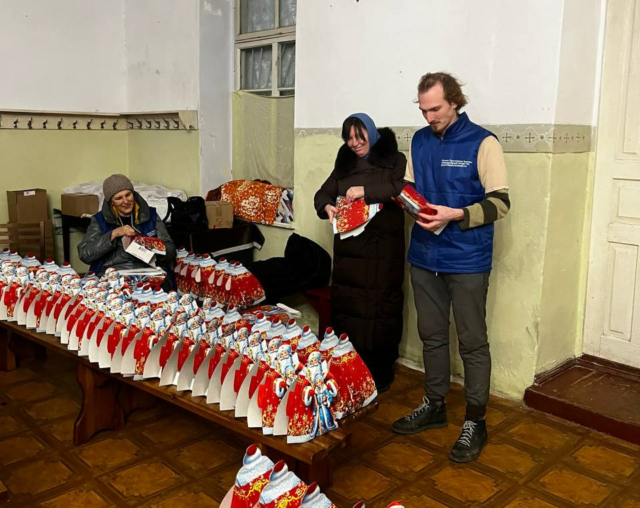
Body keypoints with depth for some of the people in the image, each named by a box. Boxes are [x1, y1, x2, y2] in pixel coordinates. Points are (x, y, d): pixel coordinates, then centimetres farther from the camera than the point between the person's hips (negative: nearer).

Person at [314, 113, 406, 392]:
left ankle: (380, 374, 9)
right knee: (344, 306, 5)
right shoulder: (344, 165, 17)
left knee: (380, 308, -3)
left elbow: (405, 188, -14)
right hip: (348, 249, 5)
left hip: (383, 250, -4)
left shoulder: (394, 160, 2)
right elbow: (323, 193, 16)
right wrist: (327, 207, -7)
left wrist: (367, 190, -21)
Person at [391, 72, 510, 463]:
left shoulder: (482, 142, -9)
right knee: (432, 336, 16)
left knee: (472, 342, 4)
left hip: (467, 260, -6)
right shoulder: (420, 141, 9)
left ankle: (476, 422, 18)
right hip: (424, 256, 6)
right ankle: (434, 406, 32)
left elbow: (500, 202, -13)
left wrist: (456, 215, -25)